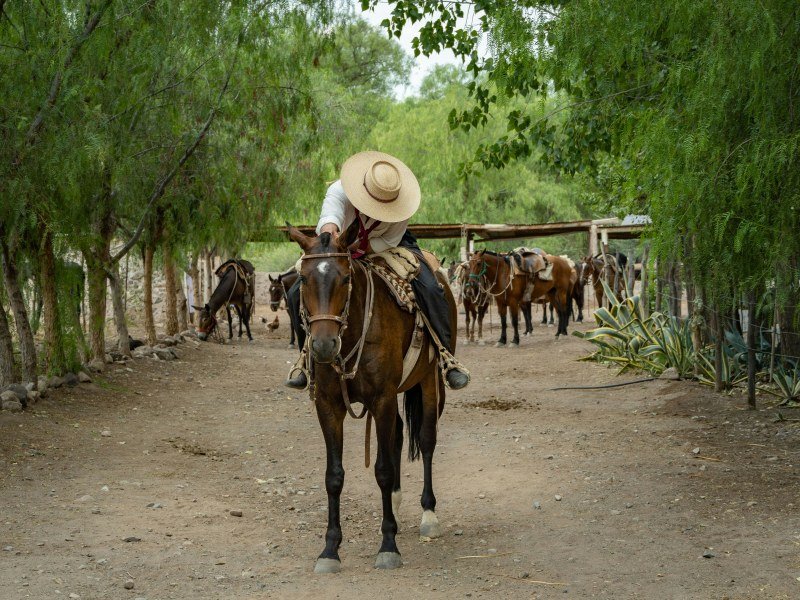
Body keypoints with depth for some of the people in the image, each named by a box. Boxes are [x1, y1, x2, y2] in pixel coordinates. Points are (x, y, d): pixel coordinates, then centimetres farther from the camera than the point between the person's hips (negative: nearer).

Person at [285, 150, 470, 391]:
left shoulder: (400, 201, -30)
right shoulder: (339, 191, -33)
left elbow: (389, 242, -19)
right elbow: (330, 216, -54)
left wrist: (357, 248, -30)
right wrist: (329, 230, -78)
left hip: (391, 246, -1)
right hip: (345, 247, 1)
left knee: (430, 290, -24)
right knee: (297, 294, -14)